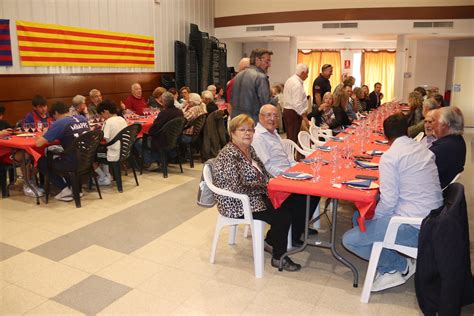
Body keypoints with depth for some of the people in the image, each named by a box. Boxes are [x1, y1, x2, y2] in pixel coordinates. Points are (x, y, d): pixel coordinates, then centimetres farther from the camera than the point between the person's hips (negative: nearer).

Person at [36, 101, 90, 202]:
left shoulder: (59, 123, -10)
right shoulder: (83, 119, 8)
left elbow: (38, 143, -9)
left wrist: (43, 135, 11)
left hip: (73, 163, -7)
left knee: (42, 162, 18)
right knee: (58, 158, 34)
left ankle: (65, 189, 12)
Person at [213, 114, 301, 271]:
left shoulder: (249, 149, 7)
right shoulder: (228, 155, -22)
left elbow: (263, 173, 18)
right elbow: (236, 187, -27)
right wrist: (264, 187, -16)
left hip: (255, 196, 9)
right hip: (237, 204, -9)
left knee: (288, 207, -1)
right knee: (281, 216, -14)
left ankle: (270, 240, 20)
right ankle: (279, 257, 6)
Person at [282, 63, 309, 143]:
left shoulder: (290, 80, 11)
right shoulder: (297, 84, -19)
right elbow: (297, 104, -24)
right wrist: (304, 117, -21)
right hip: (293, 113, -10)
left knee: (289, 137, 14)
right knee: (293, 138, -6)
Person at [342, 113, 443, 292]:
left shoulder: (389, 157, -14)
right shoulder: (423, 150, 9)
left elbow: (389, 200, -16)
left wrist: (375, 218, 2)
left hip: (414, 227, -9)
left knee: (349, 239, -7)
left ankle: (401, 266, 4)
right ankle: (389, 266, 12)